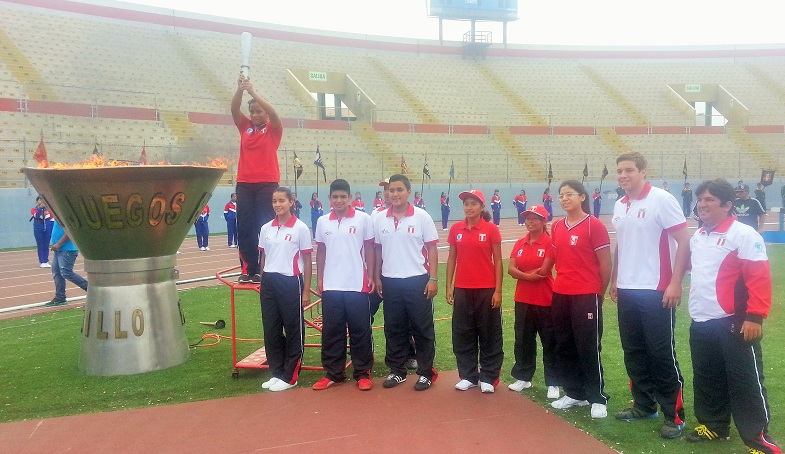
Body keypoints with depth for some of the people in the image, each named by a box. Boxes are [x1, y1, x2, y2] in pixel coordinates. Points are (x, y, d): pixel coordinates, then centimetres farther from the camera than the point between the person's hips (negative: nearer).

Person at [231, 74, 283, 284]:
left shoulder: (273, 129, 4)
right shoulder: (245, 127, 13)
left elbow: (273, 112, -15)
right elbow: (234, 109, -1)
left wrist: (253, 91, -20)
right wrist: (240, 89, -17)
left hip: (267, 184, -3)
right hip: (244, 184, 4)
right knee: (244, 227, 2)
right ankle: (248, 269, 8)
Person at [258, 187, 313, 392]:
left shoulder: (300, 228, -5)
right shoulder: (266, 228, 7)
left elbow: (307, 261, -3)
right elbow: (263, 258, 14)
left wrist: (306, 291, -5)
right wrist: (263, 282, 10)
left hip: (290, 283, -4)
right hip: (269, 283, 5)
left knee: (293, 330, 4)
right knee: (271, 329, 10)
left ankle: (289, 377, 15)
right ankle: (276, 373, 23)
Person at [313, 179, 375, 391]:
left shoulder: (363, 219, -3)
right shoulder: (323, 222, 6)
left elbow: (369, 249, 1)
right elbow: (321, 252, 12)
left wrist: (371, 277, -3)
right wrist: (319, 279, 7)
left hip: (357, 285, -3)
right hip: (331, 286, 3)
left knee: (360, 330, 4)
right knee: (331, 331, 8)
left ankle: (363, 373, 16)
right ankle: (333, 373, 20)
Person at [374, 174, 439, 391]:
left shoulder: (422, 217, -6)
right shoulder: (379, 219, 3)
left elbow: (432, 249, -4)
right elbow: (378, 251, 11)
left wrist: (433, 278, -8)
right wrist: (377, 278, 8)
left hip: (418, 280, -3)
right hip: (390, 282, 3)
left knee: (422, 328, 4)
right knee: (393, 329, 11)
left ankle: (426, 372, 16)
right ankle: (397, 371, 24)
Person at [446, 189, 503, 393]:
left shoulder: (491, 229, -5)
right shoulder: (456, 229, 4)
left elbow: (497, 261, -4)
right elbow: (452, 258, 9)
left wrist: (498, 290, -8)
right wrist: (448, 287, 3)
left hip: (486, 289, -3)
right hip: (462, 289, 3)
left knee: (489, 334, 6)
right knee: (462, 334, 9)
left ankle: (488, 377, 18)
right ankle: (468, 375, 22)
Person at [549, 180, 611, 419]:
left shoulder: (594, 226, -10)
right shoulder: (557, 227, 8)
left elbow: (605, 264, -7)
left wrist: (599, 294, 0)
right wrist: (560, 282, 14)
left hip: (586, 296, -7)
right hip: (560, 296, 7)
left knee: (589, 348, 1)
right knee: (564, 347, 13)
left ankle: (598, 399, 14)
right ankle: (574, 393, 27)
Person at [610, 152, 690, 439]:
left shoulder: (662, 200, -10)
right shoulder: (619, 206, 10)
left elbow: (683, 241, -12)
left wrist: (675, 283, -17)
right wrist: (614, 280, 18)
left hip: (656, 291, -7)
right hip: (626, 291, 7)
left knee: (662, 354, 0)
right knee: (633, 352, 13)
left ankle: (674, 415, 13)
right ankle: (644, 405, 27)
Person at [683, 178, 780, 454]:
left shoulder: (743, 234, -11)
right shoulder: (697, 237, 13)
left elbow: (760, 278, -16)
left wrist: (755, 317, -20)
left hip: (734, 323, -8)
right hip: (700, 323, 8)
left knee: (745, 383, 0)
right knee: (706, 380, 17)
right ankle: (713, 426, 32)